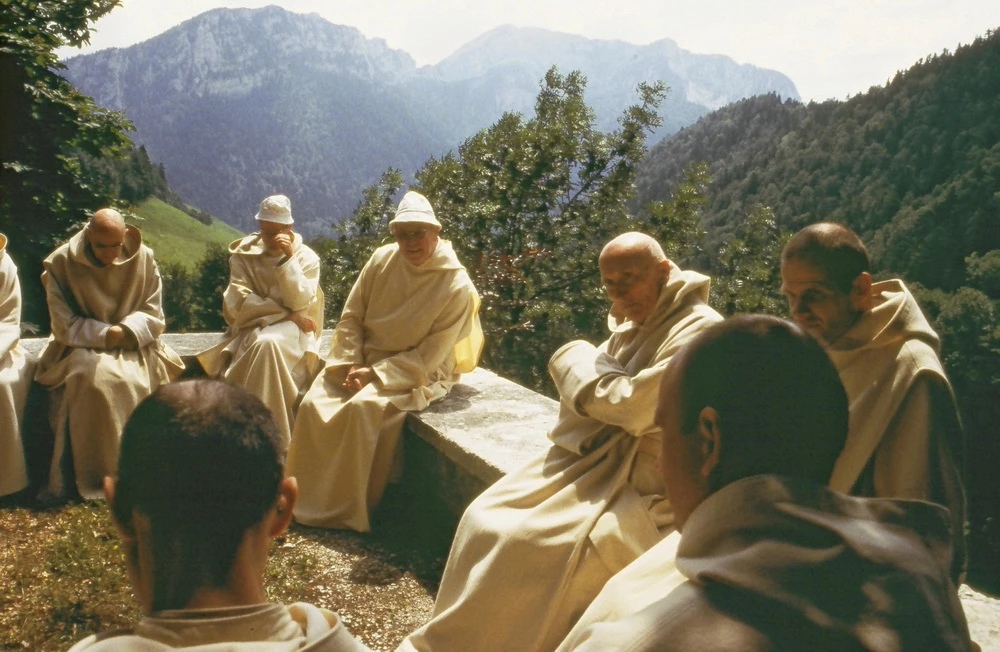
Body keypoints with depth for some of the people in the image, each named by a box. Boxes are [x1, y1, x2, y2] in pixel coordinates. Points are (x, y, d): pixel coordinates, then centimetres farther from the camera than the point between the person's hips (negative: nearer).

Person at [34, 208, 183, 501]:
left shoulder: (143, 258, -1)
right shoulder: (61, 263, -5)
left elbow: (153, 314, 1)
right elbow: (63, 324, -6)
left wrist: (125, 331, -18)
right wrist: (103, 334, -19)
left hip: (132, 346, 1)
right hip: (82, 347, -1)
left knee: (135, 379, -30)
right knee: (93, 377, -33)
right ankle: (93, 478, -26)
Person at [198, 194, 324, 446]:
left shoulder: (307, 257, 4)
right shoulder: (243, 254, 7)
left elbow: (300, 303, -11)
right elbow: (239, 303, -5)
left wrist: (288, 258, -18)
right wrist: (285, 312, -13)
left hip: (291, 331, -1)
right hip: (252, 327, 2)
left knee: (267, 344, -36)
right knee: (258, 343, -34)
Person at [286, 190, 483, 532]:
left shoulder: (456, 287, -15)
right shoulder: (382, 259, -3)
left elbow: (428, 357, -14)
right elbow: (351, 316, 3)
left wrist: (376, 375, -19)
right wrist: (351, 365, -10)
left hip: (415, 373, -5)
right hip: (361, 361, 5)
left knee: (364, 408, -31)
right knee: (313, 405, -17)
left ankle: (347, 511, -15)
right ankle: (304, 499, 1)